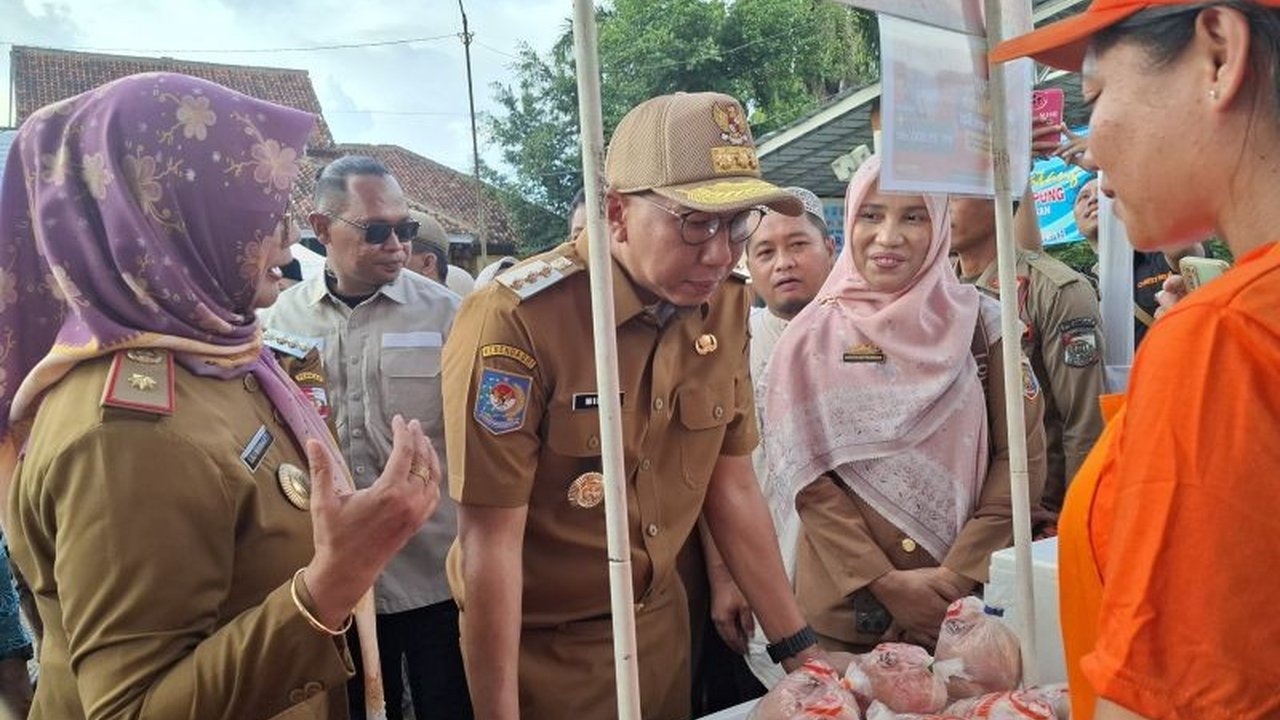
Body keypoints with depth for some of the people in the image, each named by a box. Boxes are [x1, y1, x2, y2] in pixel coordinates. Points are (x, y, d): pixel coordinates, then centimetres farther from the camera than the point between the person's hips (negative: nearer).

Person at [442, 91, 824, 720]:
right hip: (541, 647, -5)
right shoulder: (515, 320, -26)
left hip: (664, 621, 6)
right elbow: (491, 538, -22)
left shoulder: (724, 307, -7)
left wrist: (798, 648, 1)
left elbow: (732, 488, 0)